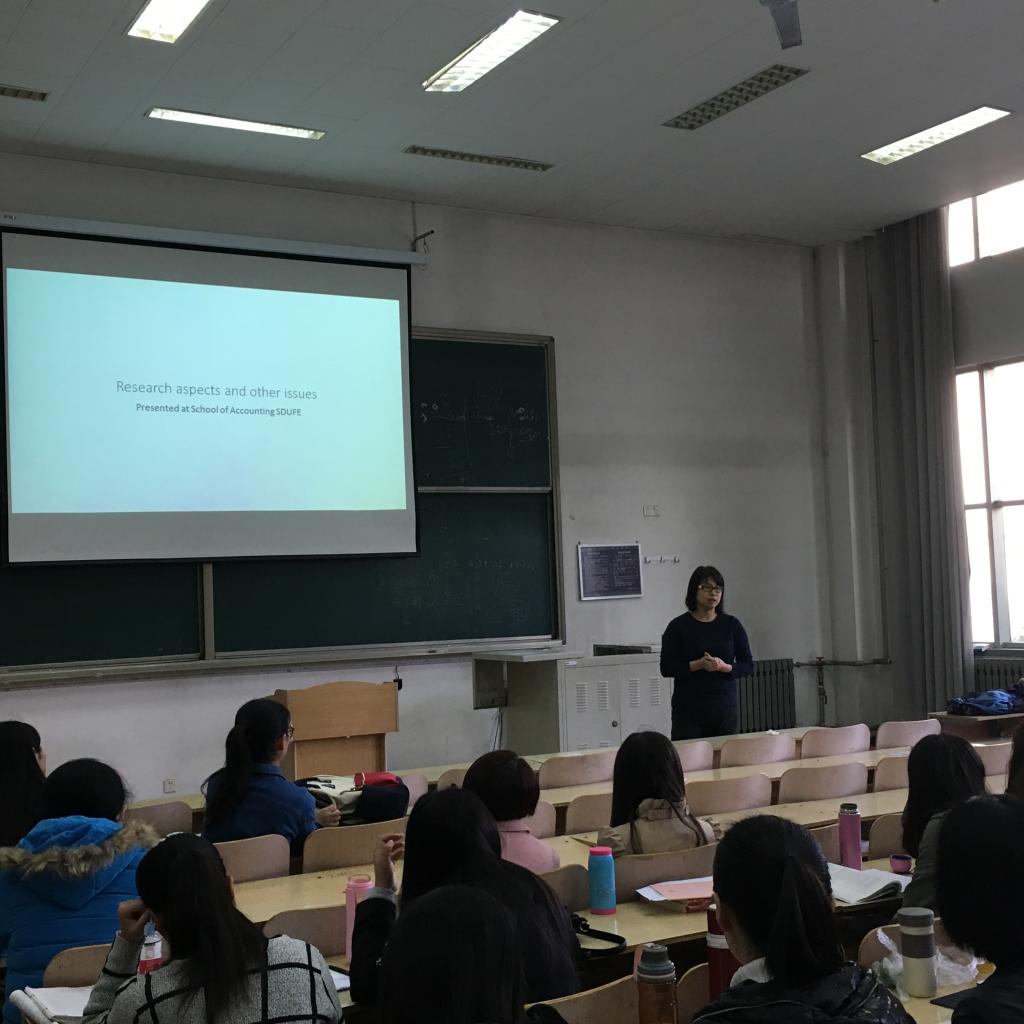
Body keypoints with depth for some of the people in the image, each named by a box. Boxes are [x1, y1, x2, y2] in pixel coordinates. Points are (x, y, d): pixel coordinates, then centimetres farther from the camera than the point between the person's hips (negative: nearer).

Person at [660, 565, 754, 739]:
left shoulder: (731, 625, 5)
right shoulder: (678, 626, -1)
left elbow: (748, 666, 5)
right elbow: (666, 667, -4)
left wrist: (724, 667, -13)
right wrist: (698, 665, -17)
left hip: (725, 708, 2)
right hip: (688, 710, -2)